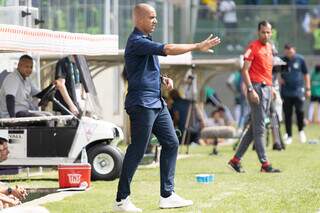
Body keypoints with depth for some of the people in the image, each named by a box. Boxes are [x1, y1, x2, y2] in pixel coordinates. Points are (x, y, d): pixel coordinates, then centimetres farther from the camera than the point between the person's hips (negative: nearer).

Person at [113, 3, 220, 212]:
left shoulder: (146, 40, 17)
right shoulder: (136, 42, -16)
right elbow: (168, 49, -26)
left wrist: (163, 79, 8)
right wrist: (197, 46, -21)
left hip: (157, 103, 10)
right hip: (142, 104, -10)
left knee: (171, 143, 9)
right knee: (137, 151, -8)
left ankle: (167, 195, 14)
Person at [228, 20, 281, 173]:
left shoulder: (269, 47, 17)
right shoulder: (253, 47, -8)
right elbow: (244, 70, -13)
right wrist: (251, 90, -21)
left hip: (267, 88, 9)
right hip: (257, 87, -9)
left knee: (254, 128, 11)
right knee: (259, 128, -7)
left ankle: (236, 160, 16)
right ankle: (265, 164, -8)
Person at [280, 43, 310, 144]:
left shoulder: (300, 59, 2)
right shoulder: (282, 60, 3)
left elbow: (306, 74, 9)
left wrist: (308, 89, 7)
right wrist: (279, 79, -6)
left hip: (299, 90, -2)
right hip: (286, 91, 2)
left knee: (299, 110, -13)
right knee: (287, 114, 3)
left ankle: (301, 130, 11)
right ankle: (289, 136, 12)